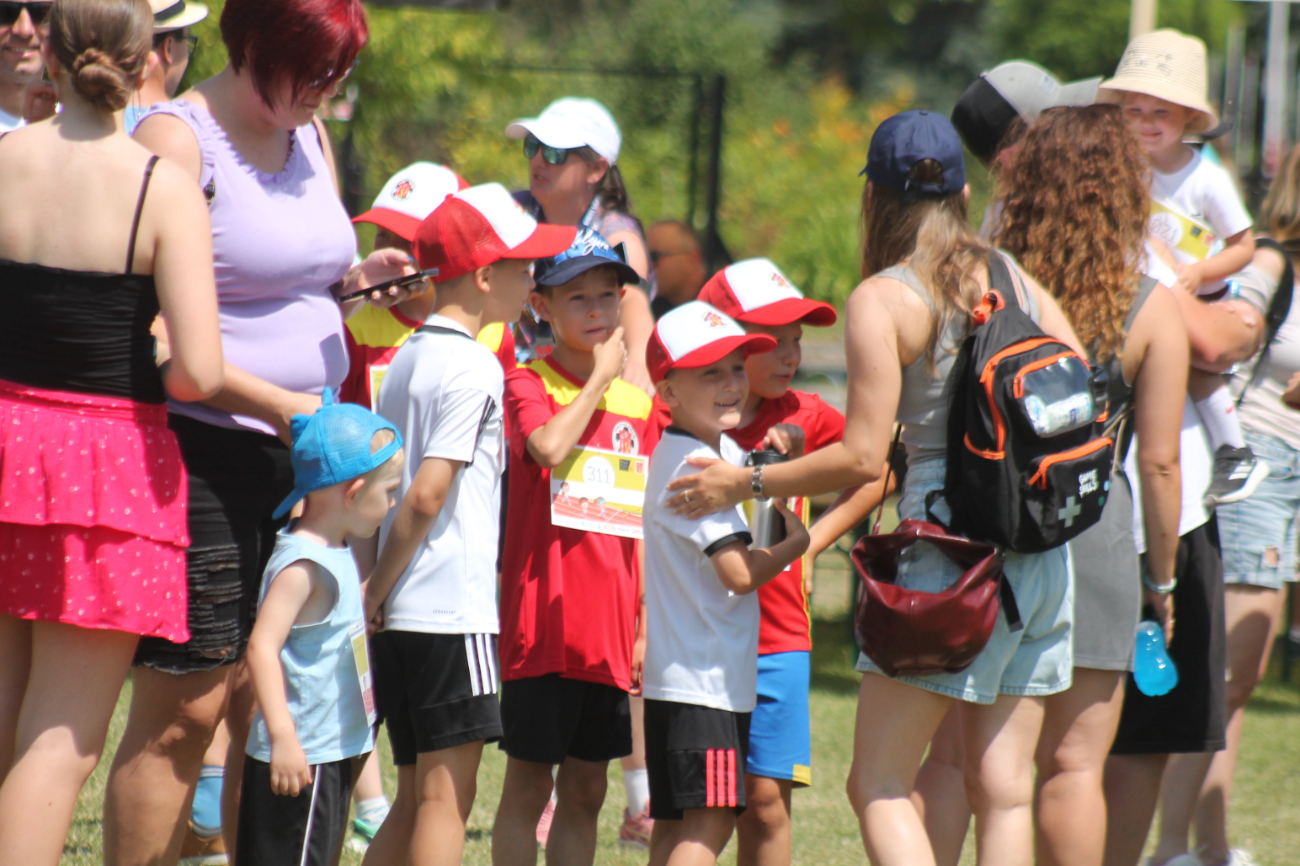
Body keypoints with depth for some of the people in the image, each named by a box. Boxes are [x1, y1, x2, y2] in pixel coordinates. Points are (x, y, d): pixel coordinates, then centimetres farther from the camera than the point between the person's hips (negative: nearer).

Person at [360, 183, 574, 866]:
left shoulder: (408, 357, 14)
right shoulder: (474, 368, -12)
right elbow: (426, 495, -18)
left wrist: (373, 589, 16)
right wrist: (379, 590, -9)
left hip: (403, 613, 9)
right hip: (452, 608, -9)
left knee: (417, 800, 13)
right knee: (446, 796, -6)